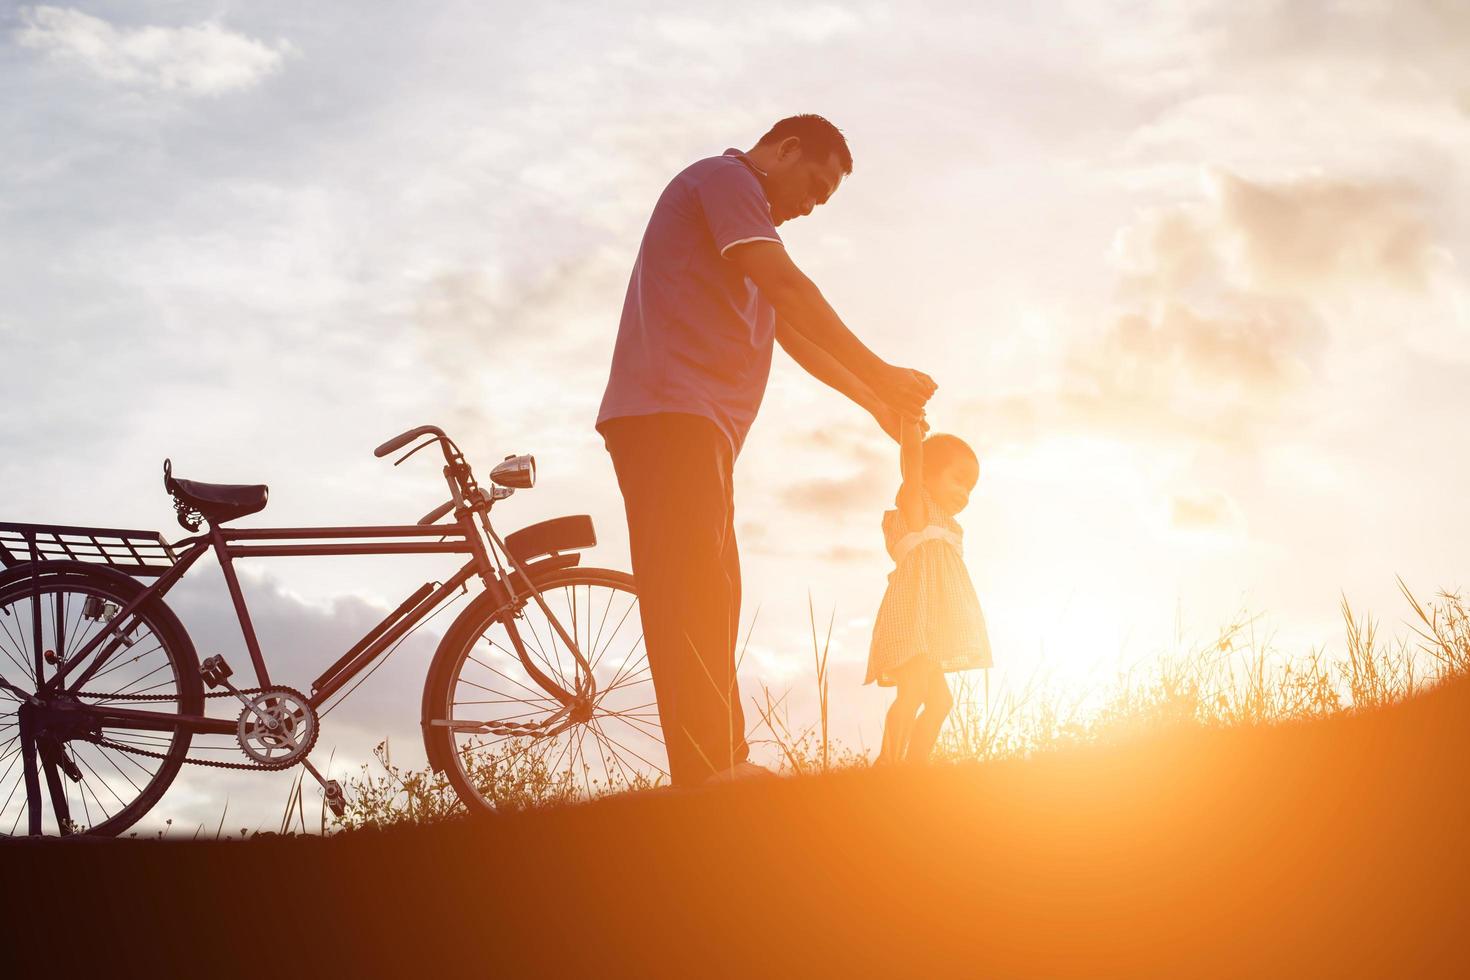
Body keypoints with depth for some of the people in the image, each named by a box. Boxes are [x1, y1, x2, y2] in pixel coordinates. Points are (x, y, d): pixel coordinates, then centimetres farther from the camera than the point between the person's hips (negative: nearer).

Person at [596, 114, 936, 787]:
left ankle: (723, 771, 8)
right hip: (669, 414, -11)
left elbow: (791, 330, 31)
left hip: (698, 428, 11)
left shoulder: (744, 215, 32)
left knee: (708, 603, 8)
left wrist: (873, 400, 25)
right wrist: (880, 374, -8)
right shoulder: (723, 177, 0)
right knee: (692, 595, -19)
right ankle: (708, 778, -27)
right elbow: (789, 289, -11)